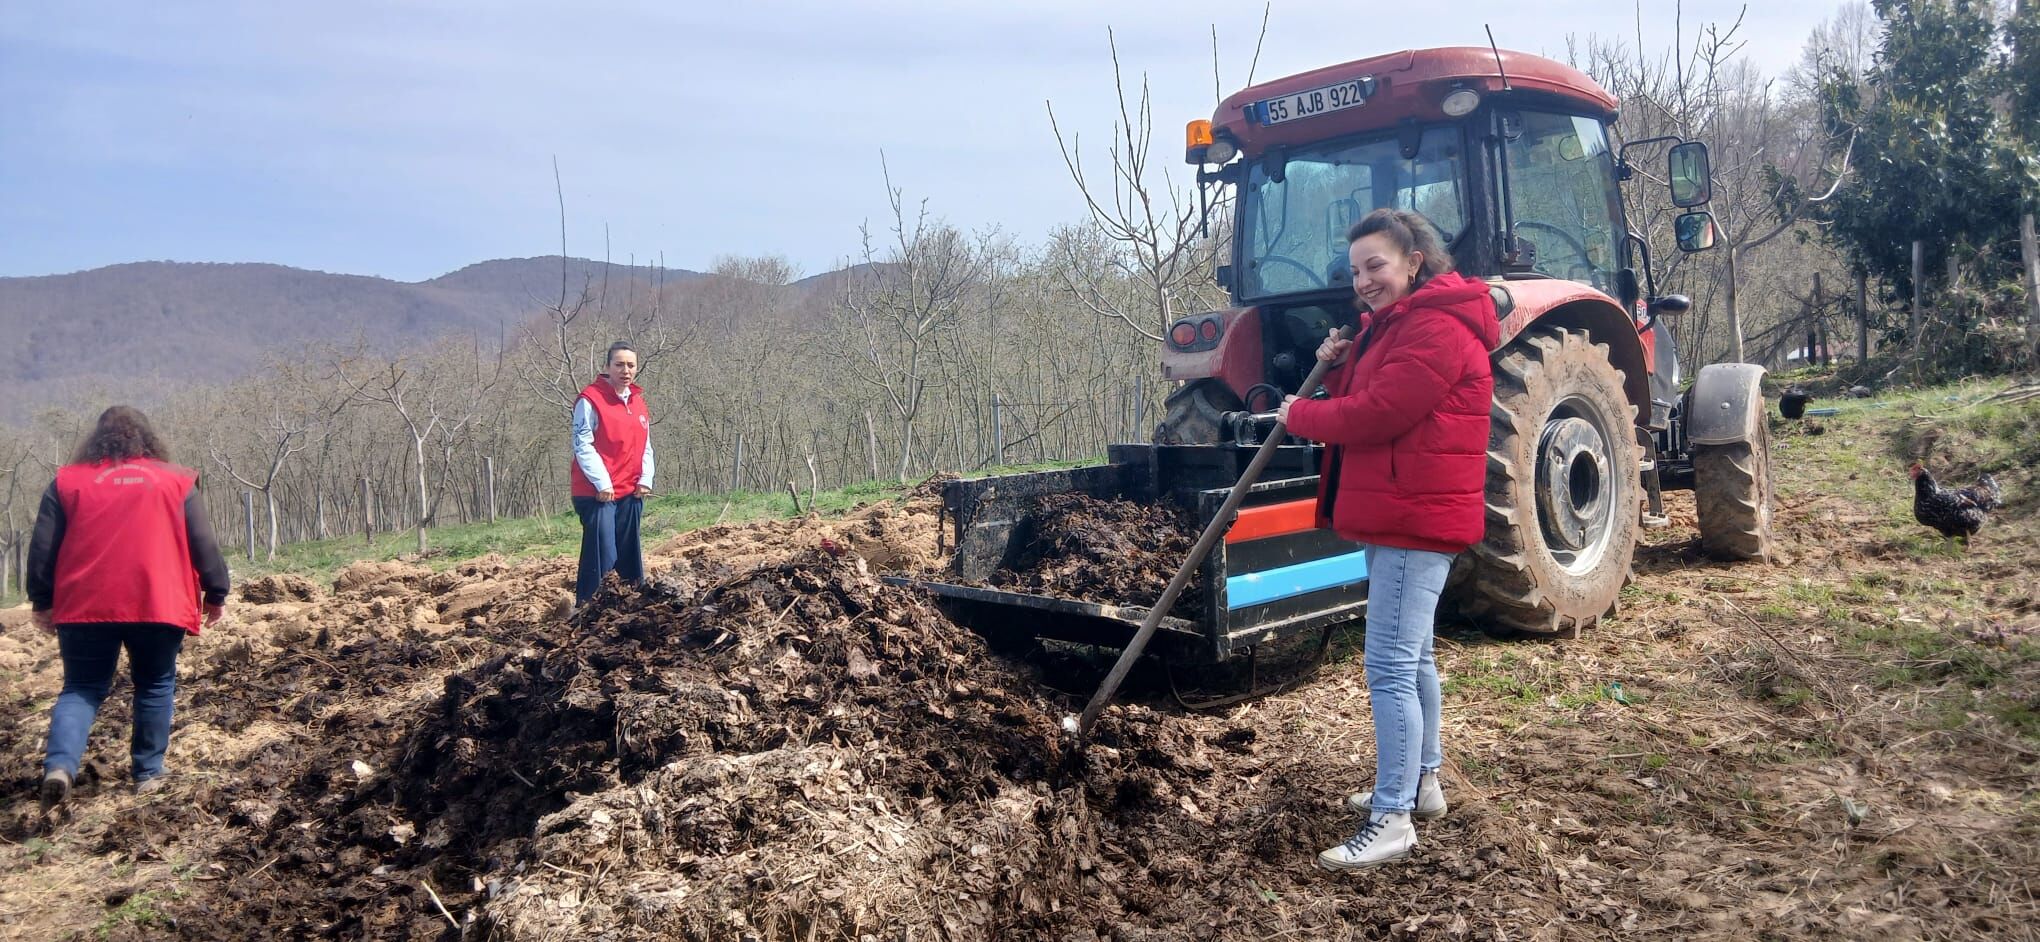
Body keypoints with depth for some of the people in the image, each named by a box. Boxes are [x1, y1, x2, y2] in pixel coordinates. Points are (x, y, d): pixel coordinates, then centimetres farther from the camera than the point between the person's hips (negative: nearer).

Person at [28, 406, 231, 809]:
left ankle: (60, 765, -10)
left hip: (84, 607, 1)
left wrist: (42, 602, 16)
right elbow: (203, 545, 4)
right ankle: (148, 772, 16)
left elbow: (42, 549, 7)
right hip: (158, 605, -1)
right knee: (155, 687, 14)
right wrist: (216, 594, 12)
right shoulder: (175, 481, 6)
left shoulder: (68, 481, 9)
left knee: (82, 689, 11)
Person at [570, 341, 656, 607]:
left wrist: (645, 479, 3)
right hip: (597, 493, -7)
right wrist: (602, 483, -17)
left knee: (629, 554, 13)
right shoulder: (590, 399, -9)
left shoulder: (638, 401, 13)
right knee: (601, 554, -9)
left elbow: (645, 445, 16)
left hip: (631, 493, 7)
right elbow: (582, 445, -13)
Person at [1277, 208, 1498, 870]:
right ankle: (1421, 781, 35)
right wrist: (1337, 366, -1)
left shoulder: (1438, 328, -17)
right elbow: (1364, 400, 18)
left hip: (1415, 518, -11)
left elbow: (1374, 416, -24)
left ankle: (1392, 819, -8)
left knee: (1389, 667, -12)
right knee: (1410, 656, 21)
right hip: (1396, 516, 11)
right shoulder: (1393, 323, 17)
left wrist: (1300, 415, -9)